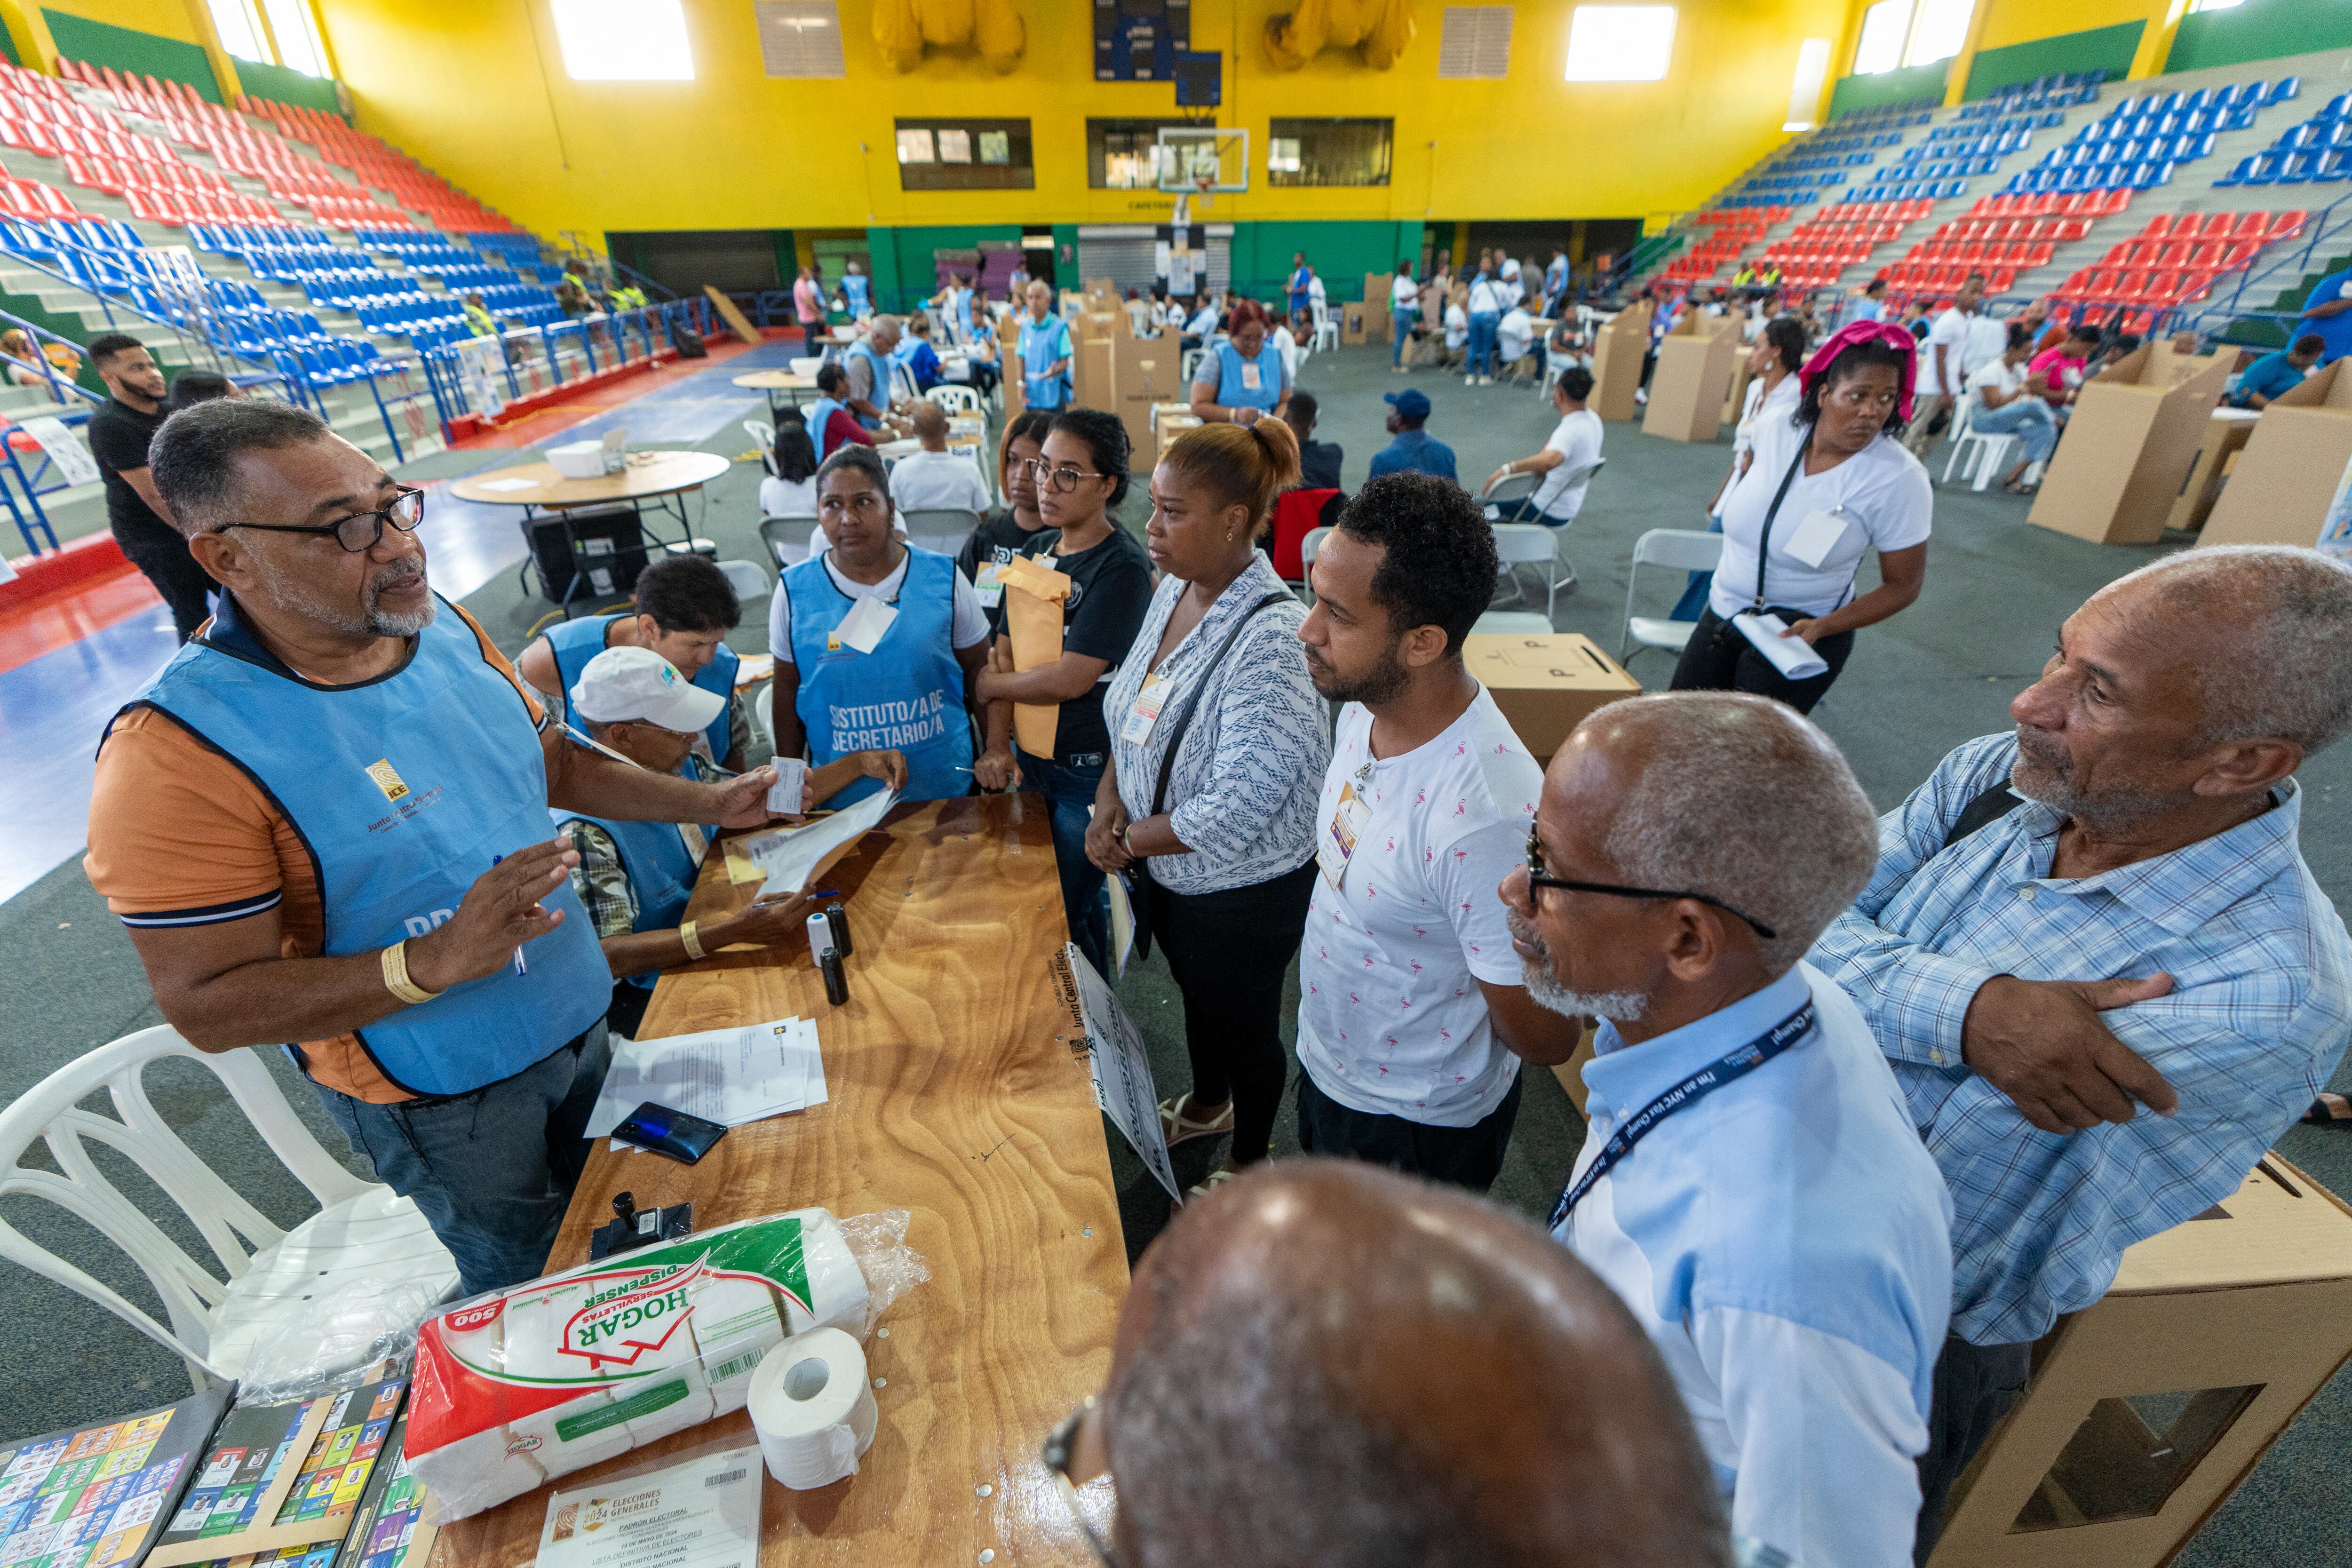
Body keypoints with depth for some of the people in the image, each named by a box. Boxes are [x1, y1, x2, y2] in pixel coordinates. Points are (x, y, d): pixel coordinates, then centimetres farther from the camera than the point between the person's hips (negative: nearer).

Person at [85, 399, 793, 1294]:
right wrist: (436, 961, -37)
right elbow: (208, 1006, -23)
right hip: (441, 1094, -6)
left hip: (578, 1016, 6)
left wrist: (706, 804, -1)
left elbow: (553, 763, 8)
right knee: (531, 1289, 19)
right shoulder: (181, 750, -27)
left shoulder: (443, 625, -7)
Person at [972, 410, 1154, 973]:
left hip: (1090, 772, -7)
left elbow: (1071, 679, -22)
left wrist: (990, 685, -6)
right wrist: (998, 744, -7)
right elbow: (1003, 651, 5)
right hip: (1028, 757, 7)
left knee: (1070, 918, 4)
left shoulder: (1122, 566, -17)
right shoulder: (1035, 549, 7)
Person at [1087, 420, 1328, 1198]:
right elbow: (1133, 715, 7)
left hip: (1242, 892, -7)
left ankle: (1249, 1165, 47)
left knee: (1244, 1024, 18)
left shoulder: (1271, 639, -31)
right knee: (1197, 997, 30)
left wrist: (1131, 840, -18)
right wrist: (1109, 803, -8)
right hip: (1165, 871, 7)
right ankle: (1206, 1105, 61)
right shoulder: (1173, 589, -5)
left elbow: (1236, 812, -32)